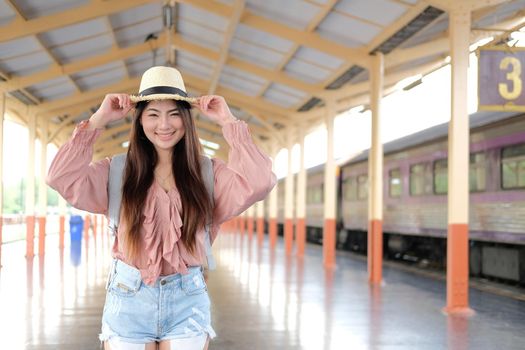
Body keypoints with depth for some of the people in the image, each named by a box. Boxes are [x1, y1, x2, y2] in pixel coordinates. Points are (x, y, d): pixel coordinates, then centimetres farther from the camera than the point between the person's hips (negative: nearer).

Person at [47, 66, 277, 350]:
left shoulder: (209, 173, 2)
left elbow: (258, 183, -14)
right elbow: (62, 179, -10)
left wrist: (228, 123, -8)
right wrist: (98, 121, -9)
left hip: (188, 300, 0)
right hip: (128, 298, 0)